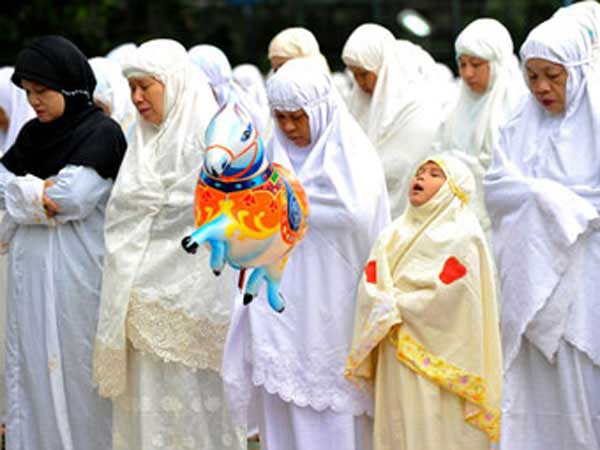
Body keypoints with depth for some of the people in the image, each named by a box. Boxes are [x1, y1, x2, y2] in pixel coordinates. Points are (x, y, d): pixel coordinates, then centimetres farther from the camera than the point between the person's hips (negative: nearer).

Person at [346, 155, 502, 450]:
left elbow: (448, 296, -15)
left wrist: (397, 305, -7)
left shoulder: (462, 235, -4)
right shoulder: (395, 232, 15)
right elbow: (370, 283, 7)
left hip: (438, 356, -6)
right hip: (395, 356, 6)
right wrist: (387, 307, -13)